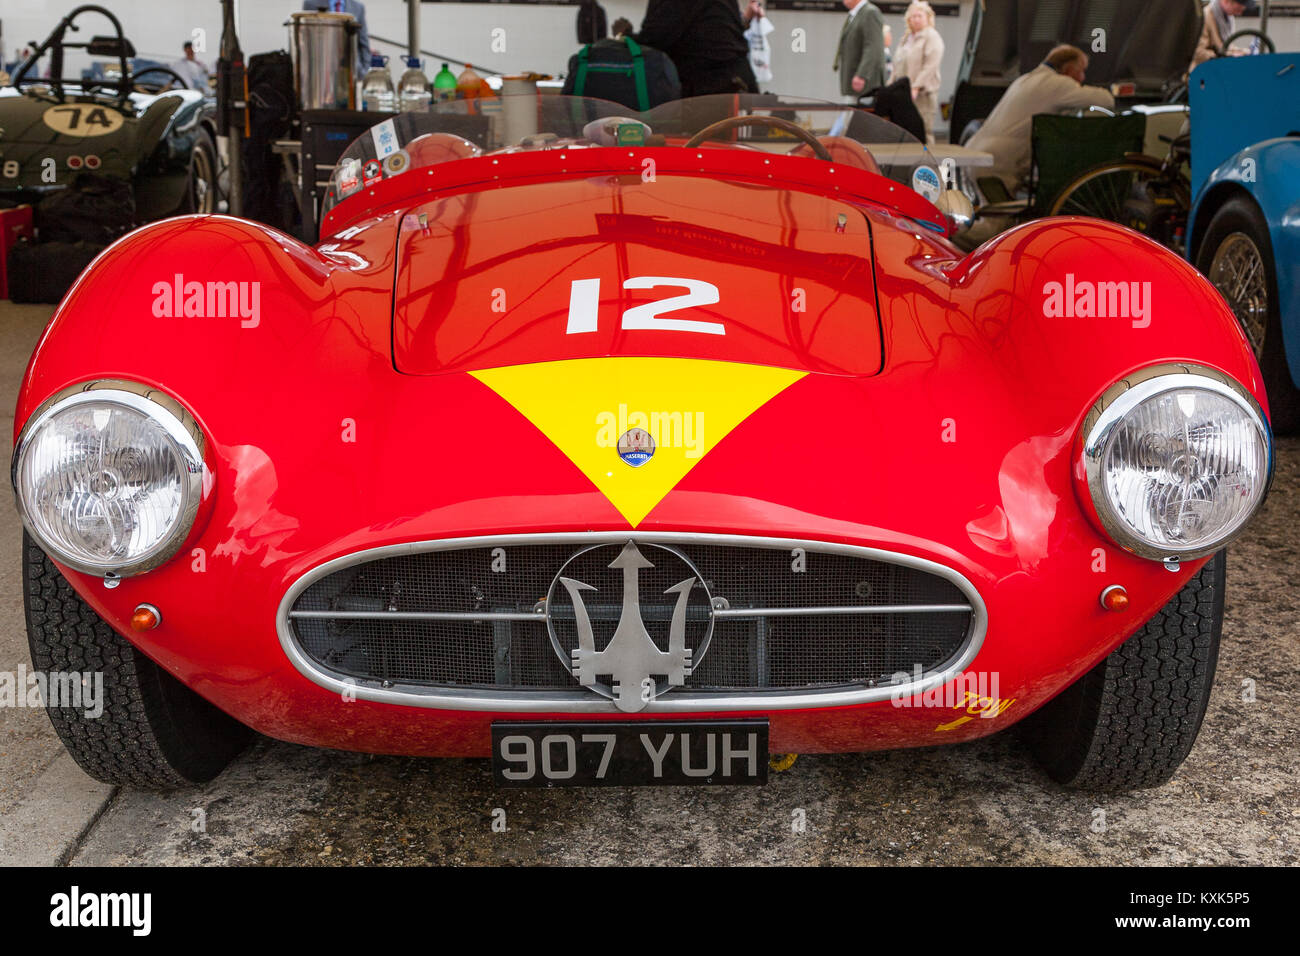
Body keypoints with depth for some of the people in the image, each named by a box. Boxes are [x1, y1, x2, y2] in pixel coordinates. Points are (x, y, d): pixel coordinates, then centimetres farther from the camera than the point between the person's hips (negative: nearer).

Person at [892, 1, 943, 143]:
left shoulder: (932, 37, -2)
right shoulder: (905, 38, 23)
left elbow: (930, 66, -13)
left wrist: (916, 87, -20)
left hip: (922, 93, -7)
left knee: (924, 131, -10)